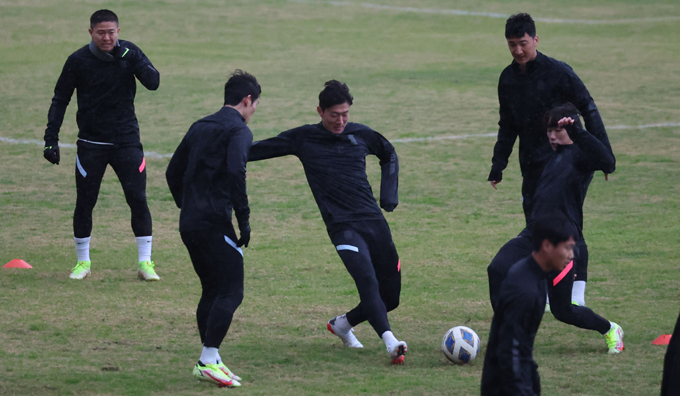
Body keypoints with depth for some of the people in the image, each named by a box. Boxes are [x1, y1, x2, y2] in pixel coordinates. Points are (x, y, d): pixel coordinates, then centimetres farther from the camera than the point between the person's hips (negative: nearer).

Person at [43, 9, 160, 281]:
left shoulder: (130, 53, -2)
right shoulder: (78, 60, -5)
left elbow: (153, 83, -13)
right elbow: (60, 99, 1)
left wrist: (131, 60, -28)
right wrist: (51, 138, -6)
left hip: (127, 141, 0)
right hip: (91, 144, 0)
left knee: (138, 199, -6)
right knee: (84, 203, 3)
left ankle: (145, 263, 2)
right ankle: (83, 262, 19)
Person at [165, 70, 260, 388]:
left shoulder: (200, 127, 19)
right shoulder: (238, 130, -6)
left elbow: (173, 172, 21)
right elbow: (235, 173, -21)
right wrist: (244, 220, -16)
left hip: (189, 224, 9)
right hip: (215, 223, -8)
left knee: (211, 290, 16)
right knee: (230, 292, -6)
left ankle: (208, 360, 16)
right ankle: (209, 362, -12)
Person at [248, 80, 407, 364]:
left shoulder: (361, 135, 9)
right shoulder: (304, 138, 2)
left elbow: (389, 155, 29)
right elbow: (259, 149, 9)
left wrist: (389, 194, 18)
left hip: (375, 222, 4)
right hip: (343, 227, -4)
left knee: (390, 297, 7)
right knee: (368, 282, -27)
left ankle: (342, 324, 30)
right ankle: (390, 343, -36)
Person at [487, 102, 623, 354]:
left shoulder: (579, 155, -6)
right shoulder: (556, 157, 21)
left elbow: (607, 163, -28)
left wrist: (577, 132, -32)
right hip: (533, 236, 7)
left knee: (563, 311, 1)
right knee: (497, 270, -20)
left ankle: (611, 331, 28)